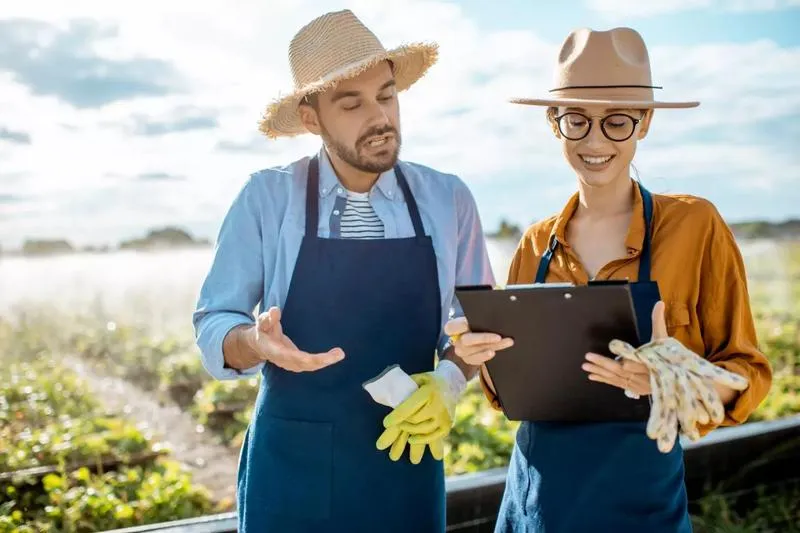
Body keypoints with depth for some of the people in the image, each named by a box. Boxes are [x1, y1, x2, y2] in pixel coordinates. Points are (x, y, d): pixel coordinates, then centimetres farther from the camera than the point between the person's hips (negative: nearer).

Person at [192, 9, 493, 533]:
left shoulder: (449, 200, -1)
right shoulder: (266, 198, -8)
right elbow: (213, 326, -5)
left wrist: (450, 380, -12)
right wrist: (256, 342, -26)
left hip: (404, 456, 2)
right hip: (291, 464, -1)